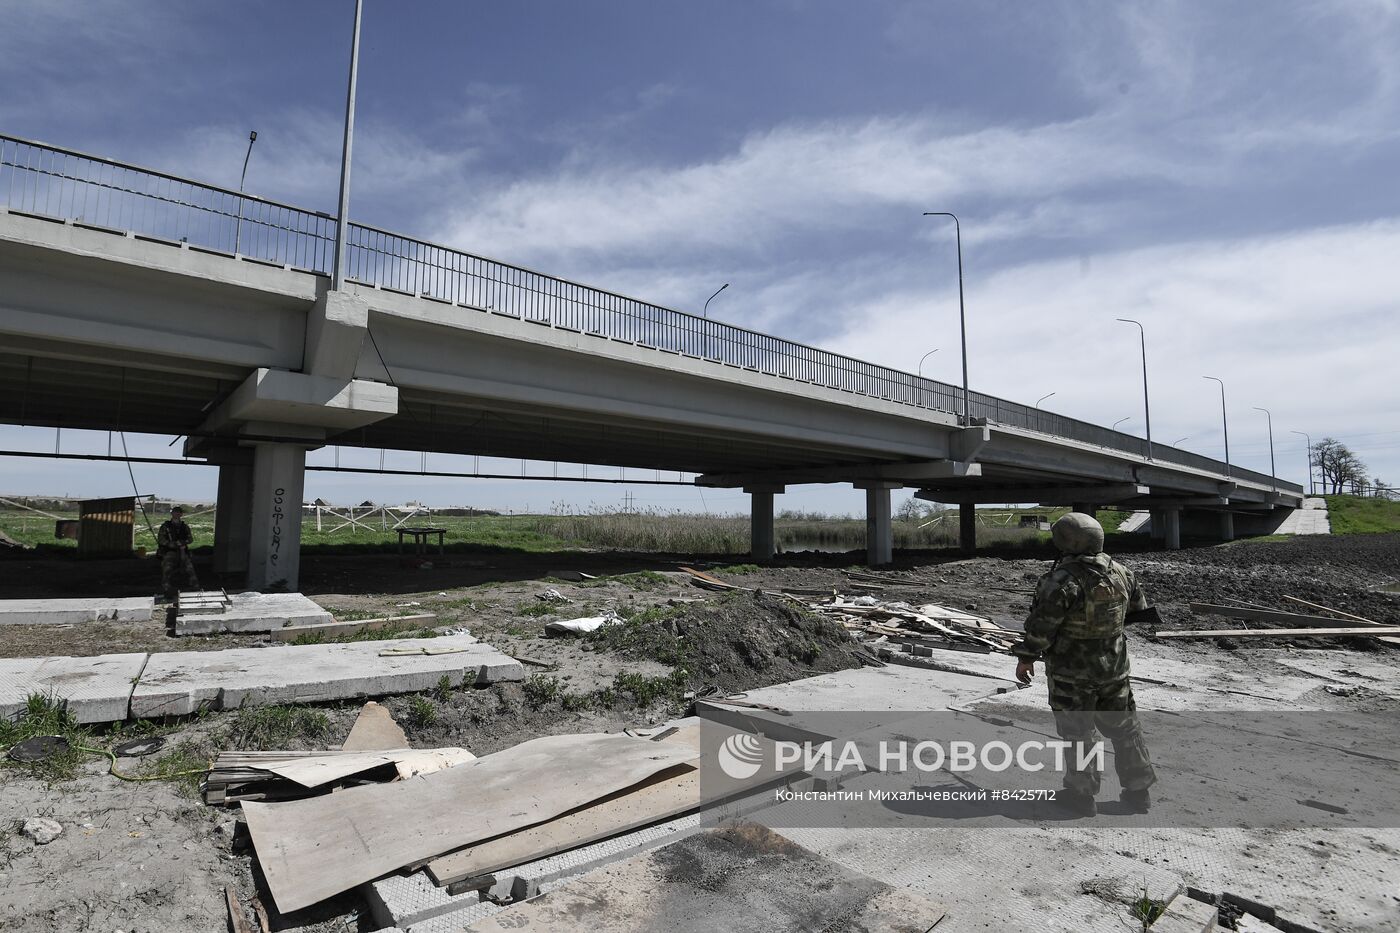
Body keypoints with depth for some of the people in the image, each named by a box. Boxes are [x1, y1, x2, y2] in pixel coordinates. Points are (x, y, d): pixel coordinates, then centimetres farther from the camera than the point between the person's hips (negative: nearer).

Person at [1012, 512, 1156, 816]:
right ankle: (1138, 791, 29)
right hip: (1114, 666, 6)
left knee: (1075, 732, 8)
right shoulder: (1120, 573, -2)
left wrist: (1026, 658, -10)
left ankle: (1081, 793, 18)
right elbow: (1140, 611, 13)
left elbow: (1042, 625, -21)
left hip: (1071, 672, -6)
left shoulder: (1063, 580, -23)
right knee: (1123, 726, 19)